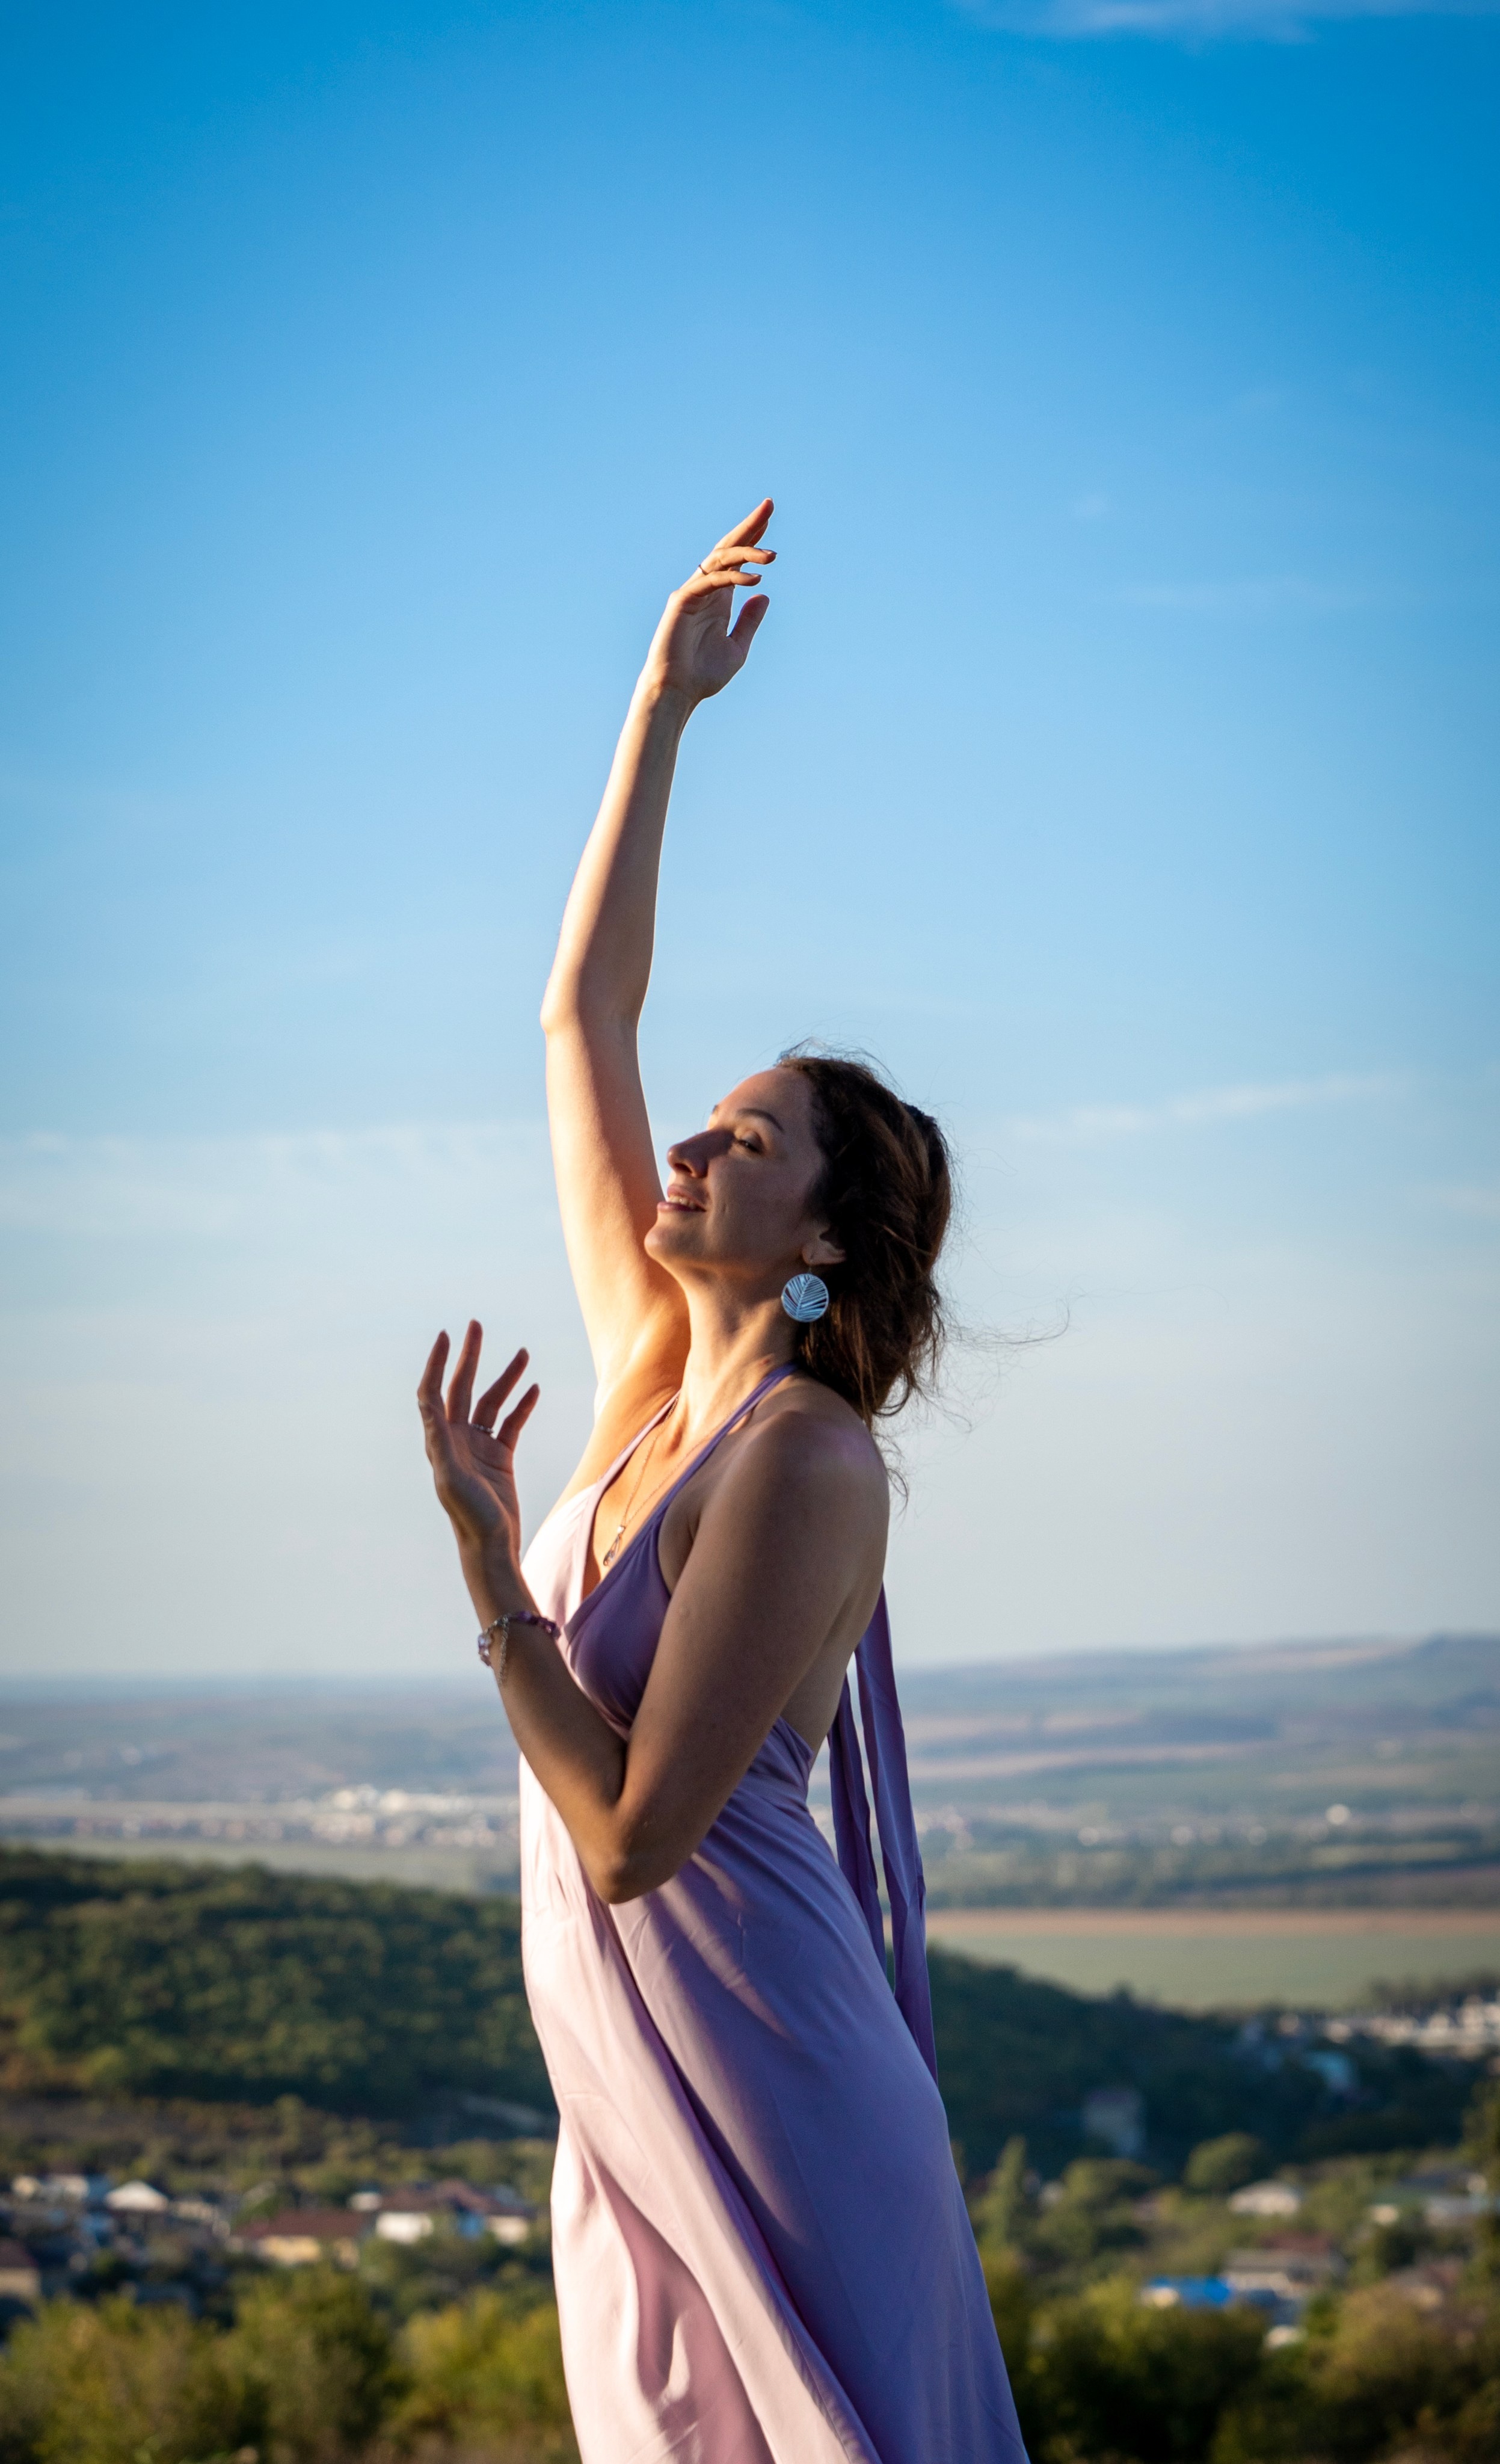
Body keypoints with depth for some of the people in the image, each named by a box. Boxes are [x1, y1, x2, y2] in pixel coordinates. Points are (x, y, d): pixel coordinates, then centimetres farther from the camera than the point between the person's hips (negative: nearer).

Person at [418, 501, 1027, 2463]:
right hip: (624, 2090, 8)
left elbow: (631, 1831, -22)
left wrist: (485, 1557, -20)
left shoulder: (805, 1463, -17)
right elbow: (581, 1012, 8)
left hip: (765, 2108, -8)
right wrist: (662, 705, 8)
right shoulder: (652, 1368, 5)